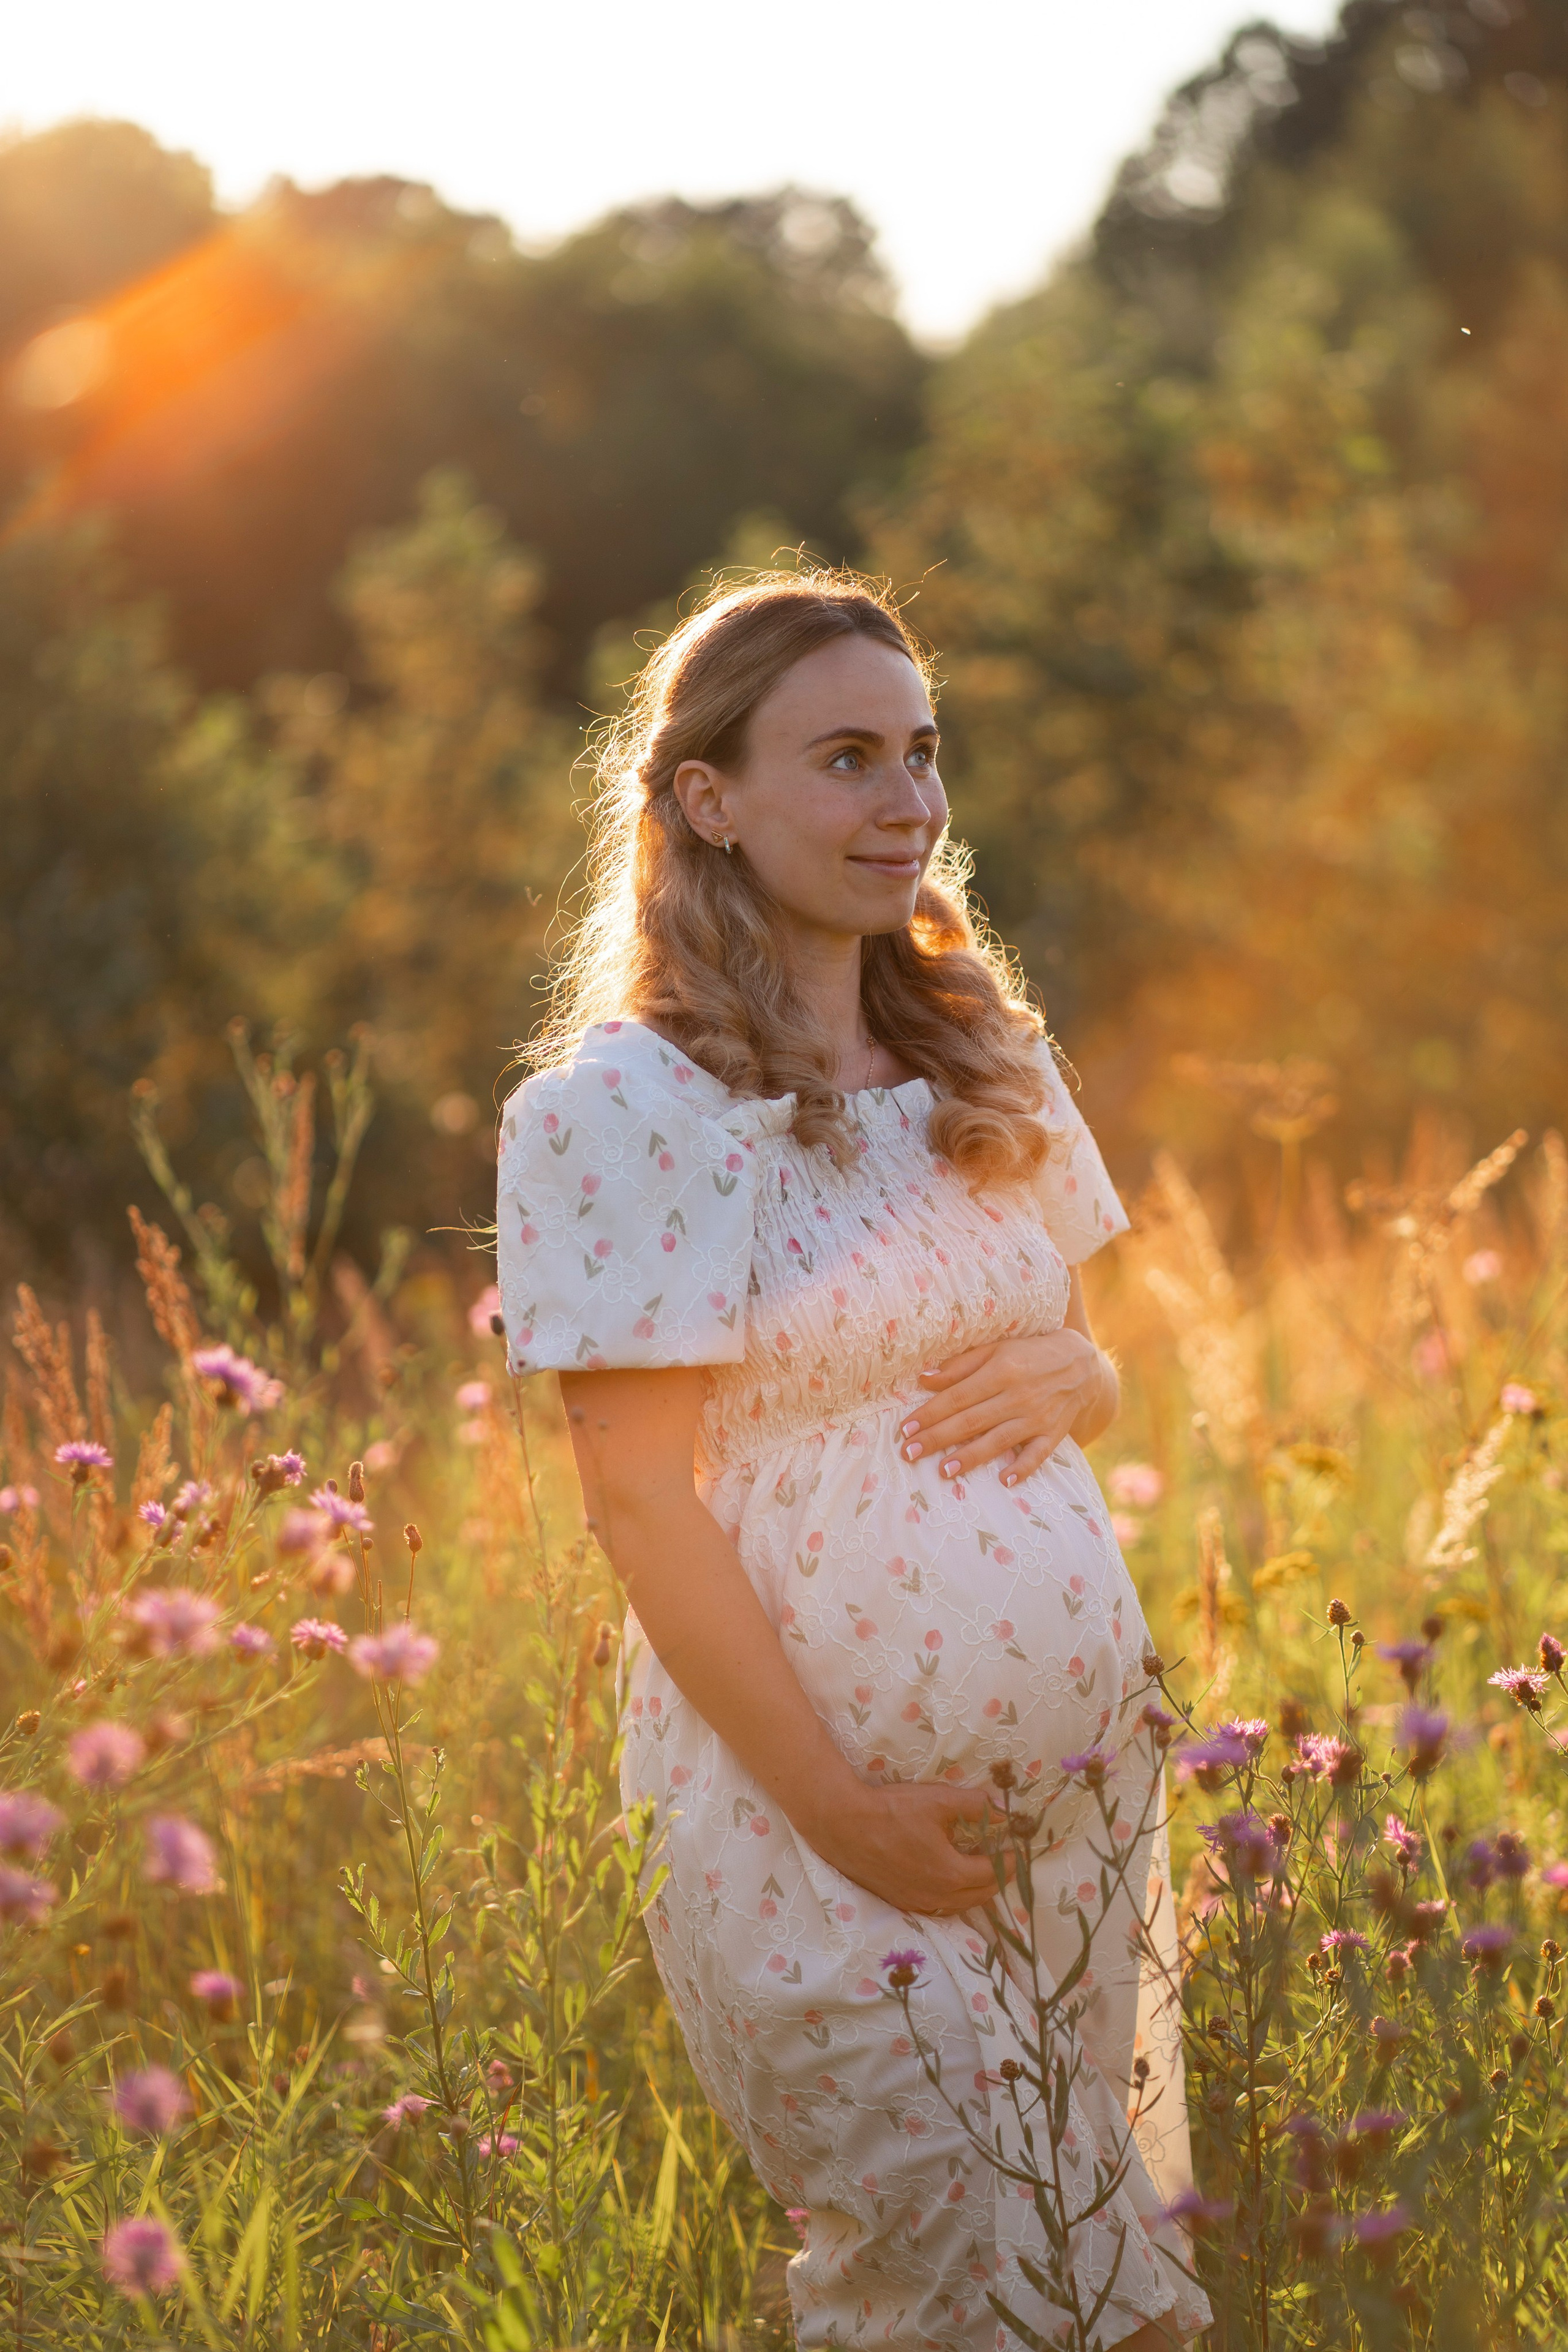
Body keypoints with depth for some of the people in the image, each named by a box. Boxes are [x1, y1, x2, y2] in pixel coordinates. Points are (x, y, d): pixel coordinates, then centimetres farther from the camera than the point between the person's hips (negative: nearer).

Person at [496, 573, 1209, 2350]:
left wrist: (1069, 1375, -5)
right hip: (814, 1800, -6)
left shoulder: (983, 1063, 9)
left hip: (1079, 1770, 7)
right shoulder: (623, 1107, -12)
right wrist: (840, 1808, -16)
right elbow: (641, 1495, -14)